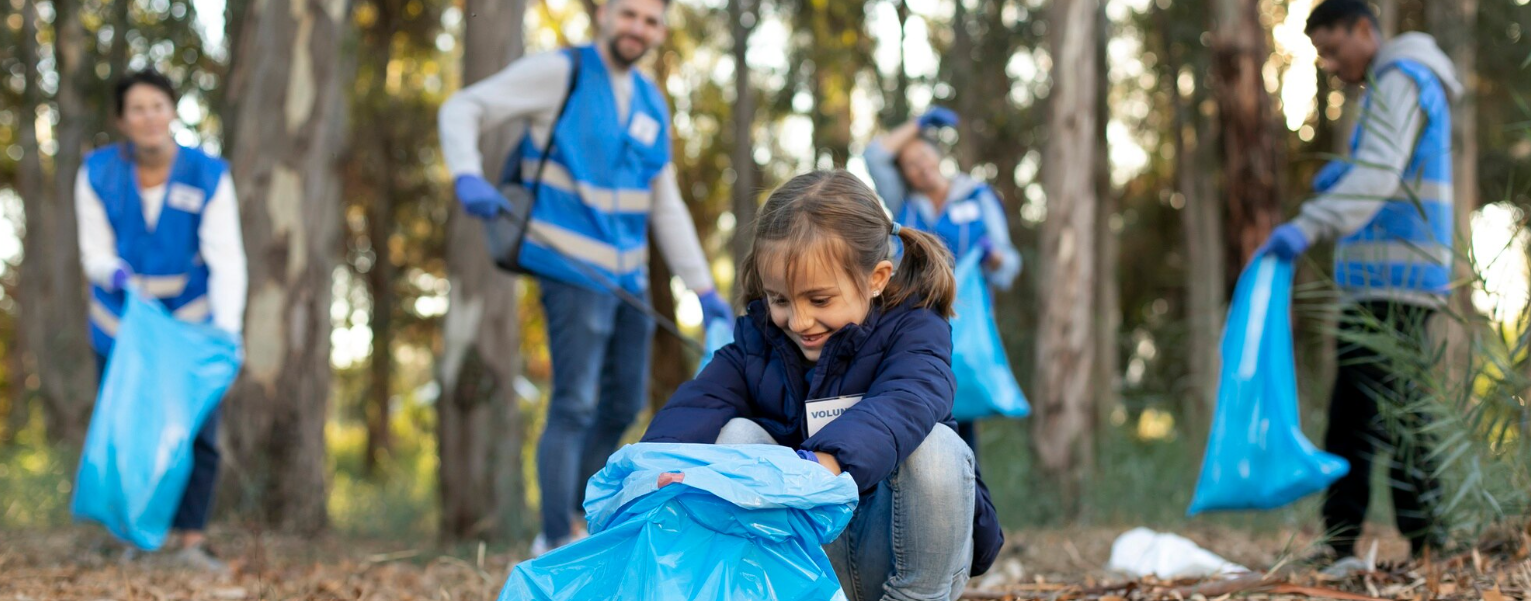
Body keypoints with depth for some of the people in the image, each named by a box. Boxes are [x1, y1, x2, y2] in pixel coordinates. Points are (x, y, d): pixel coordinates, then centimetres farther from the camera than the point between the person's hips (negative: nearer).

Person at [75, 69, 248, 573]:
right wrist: (116, 275, -31)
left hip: (190, 321, -1)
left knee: (197, 432, -6)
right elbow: (96, 253, -6)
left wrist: (226, 331, -32)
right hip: (121, 324, 1)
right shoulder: (97, 175, -12)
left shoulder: (209, 176, -15)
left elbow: (226, 261, -19)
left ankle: (192, 540, 2)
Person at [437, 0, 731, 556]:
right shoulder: (559, 73, -6)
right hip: (574, 268, -7)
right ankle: (554, 543, -5)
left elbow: (666, 208, 17)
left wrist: (704, 290, 13)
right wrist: (467, 176, -26)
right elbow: (463, 109, -7)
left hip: (628, 274, 7)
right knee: (575, 404, -11)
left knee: (624, 404, 11)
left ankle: (571, 516, 26)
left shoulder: (651, 105, 13)